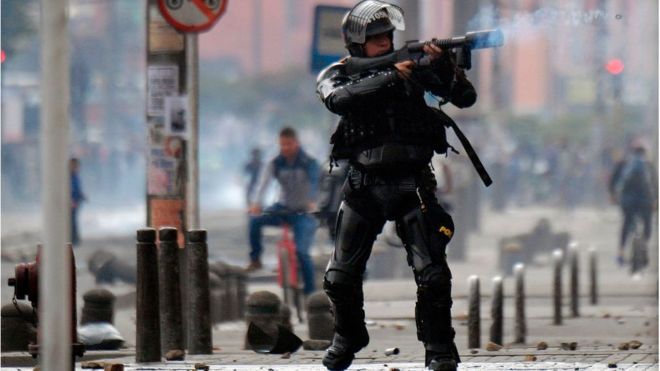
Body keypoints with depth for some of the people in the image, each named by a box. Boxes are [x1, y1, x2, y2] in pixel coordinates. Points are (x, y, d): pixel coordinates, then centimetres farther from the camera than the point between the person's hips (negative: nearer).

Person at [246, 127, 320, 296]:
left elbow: (314, 183, -28)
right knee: (255, 220, -24)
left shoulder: (309, 163, -11)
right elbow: (264, 182, -20)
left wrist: (312, 202, -49)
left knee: (301, 251, -19)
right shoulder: (276, 164, -5)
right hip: (283, 208, 3)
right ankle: (255, 260, -8)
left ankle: (310, 292, -8)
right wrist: (256, 203, -39)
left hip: (303, 212, -3)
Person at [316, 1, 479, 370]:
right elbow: (340, 99, -23)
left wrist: (445, 66, -21)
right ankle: (349, 336, 30)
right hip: (364, 185, 1)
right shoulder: (337, 75, 2)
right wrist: (390, 77, -28)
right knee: (341, 277, 6)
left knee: (432, 274, -12)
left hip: (411, 184, -1)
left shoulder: (413, 65, 2)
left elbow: (466, 97, -2)